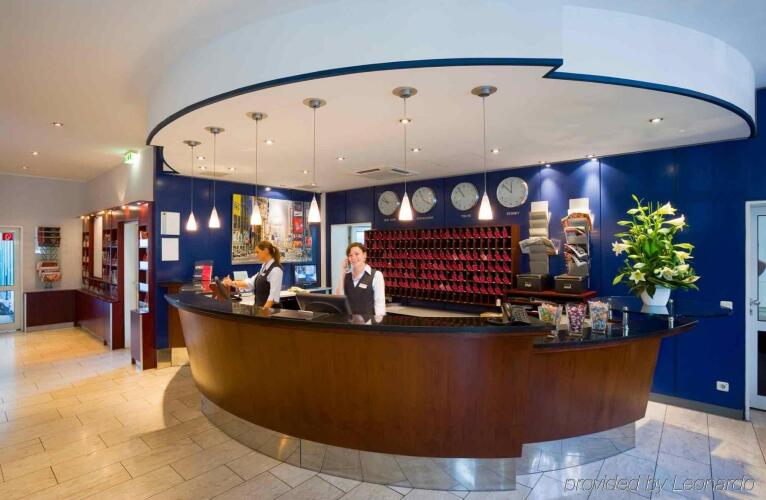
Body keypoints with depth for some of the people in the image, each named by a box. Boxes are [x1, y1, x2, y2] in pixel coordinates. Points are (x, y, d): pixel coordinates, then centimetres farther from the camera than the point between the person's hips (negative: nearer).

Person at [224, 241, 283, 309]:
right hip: (260, 308, 9)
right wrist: (233, 283, 2)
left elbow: (273, 296, -22)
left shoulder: (276, 269, -18)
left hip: (270, 310, -9)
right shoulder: (264, 267, 12)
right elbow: (251, 283, 12)